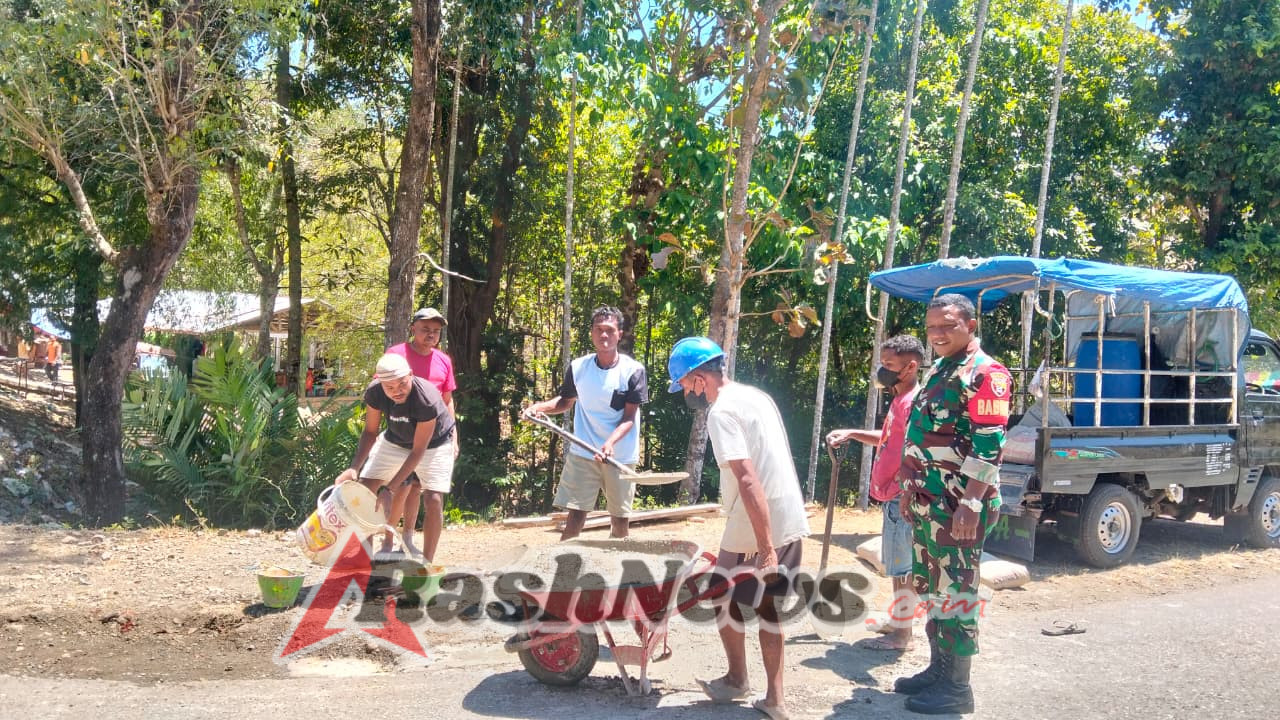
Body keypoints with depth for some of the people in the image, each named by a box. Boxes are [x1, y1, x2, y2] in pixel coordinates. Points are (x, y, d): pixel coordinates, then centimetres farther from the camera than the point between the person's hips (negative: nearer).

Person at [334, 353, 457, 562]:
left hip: (434, 443, -4)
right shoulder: (374, 392, -27)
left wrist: (388, 489, -34)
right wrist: (353, 468, -25)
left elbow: (418, 451, -32)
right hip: (395, 440, 4)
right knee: (365, 488, -4)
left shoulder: (427, 399, -39)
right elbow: (370, 432, -11)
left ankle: (427, 563, -3)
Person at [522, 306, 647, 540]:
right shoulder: (578, 367, 1)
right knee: (575, 515, -2)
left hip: (621, 457, -1)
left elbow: (629, 417, -10)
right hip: (582, 454, 1)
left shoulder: (633, 371, -8)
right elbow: (566, 401, 16)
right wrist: (541, 406, -5)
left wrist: (611, 442, -27)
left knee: (620, 519, 9)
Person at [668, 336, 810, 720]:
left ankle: (737, 680, 30)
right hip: (790, 520, 9)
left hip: (755, 529, -8)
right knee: (766, 606, 17)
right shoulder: (756, 396, 12)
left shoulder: (722, 412, -17)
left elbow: (748, 479, -26)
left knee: (723, 600, 13)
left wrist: (765, 547, -27)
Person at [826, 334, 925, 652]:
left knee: (901, 568, -2)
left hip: (901, 499, -10)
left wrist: (902, 492, -23)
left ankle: (901, 635, 7)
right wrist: (851, 434, 19)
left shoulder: (913, 402, -18)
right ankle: (897, 621, 30)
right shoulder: (899, 400, 14)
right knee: (897, 566, 18)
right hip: (892, 497, 10)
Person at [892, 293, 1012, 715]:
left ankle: (957, 686, 10)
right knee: (929, 587, 16)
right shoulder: (938, 371, 16)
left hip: (957, 505, -9)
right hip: (926, 501, 9)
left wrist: (969, 504, -25)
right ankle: (939, 668, 29)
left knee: (955, 591, -1)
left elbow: (989, 445, -20)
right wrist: (911, 490, 22)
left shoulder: (985, 373, -13)